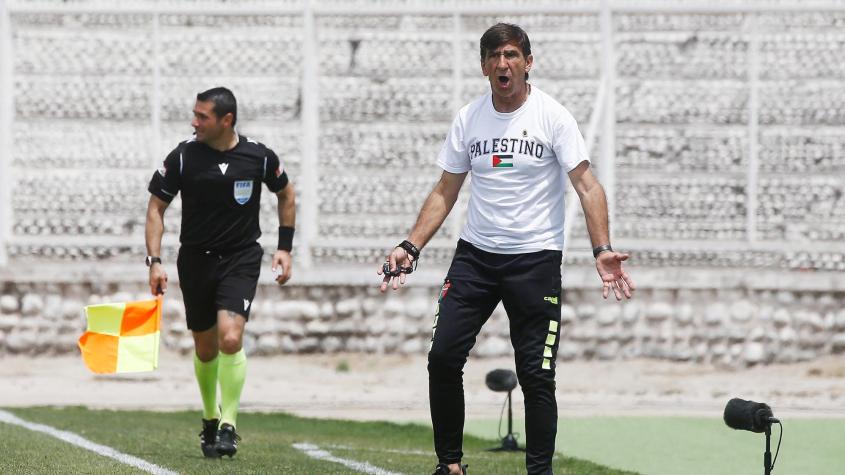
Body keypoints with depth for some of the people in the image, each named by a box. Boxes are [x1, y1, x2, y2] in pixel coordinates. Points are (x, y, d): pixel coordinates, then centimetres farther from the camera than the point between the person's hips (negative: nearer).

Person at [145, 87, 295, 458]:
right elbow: (156, 207, 1)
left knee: (230, 338, -20)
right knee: (205, 348, 10)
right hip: (196, 260, 2)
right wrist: (155, 261, -8)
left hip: (241, 260, -2)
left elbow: (286, 195, 12)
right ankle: (210, 418, 33)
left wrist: (285, 248, 7)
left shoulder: (259, 157, -7)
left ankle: (228, 426, -12)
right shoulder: (183, 156, -8)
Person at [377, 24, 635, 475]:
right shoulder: (468, 118, 5)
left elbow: (587, 187, -12)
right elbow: (444, 192, 13)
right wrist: (410, 247, 3)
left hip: (536, 259, -4)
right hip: (475, 252, 4)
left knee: (536, 374, -4)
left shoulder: (552, 116, -7)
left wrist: (603, 250, -25)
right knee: (442, 356, -5)